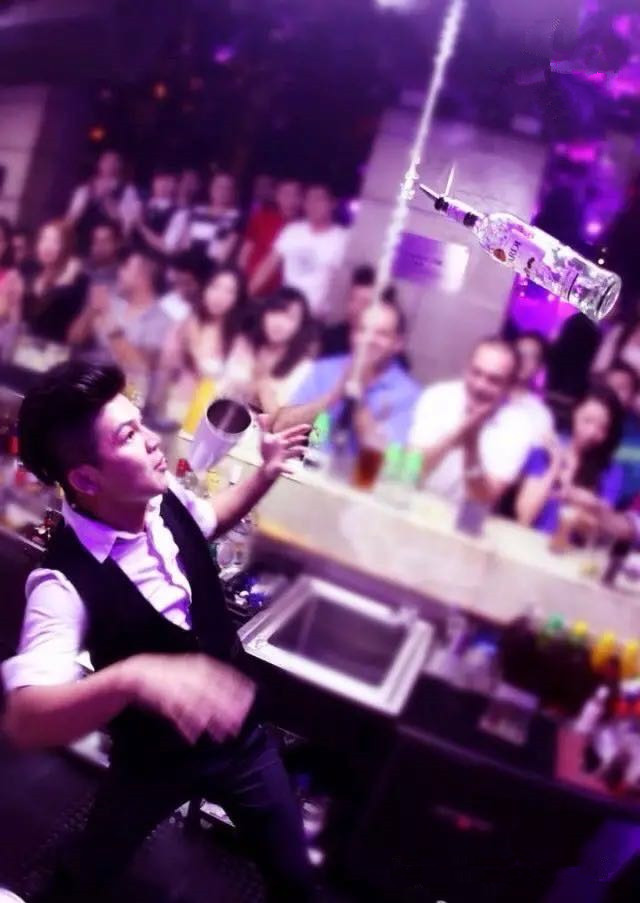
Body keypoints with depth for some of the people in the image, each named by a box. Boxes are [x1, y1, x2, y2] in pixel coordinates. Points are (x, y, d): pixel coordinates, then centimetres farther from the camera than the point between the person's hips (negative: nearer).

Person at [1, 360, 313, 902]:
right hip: (156, 761, -4)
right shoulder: (66, 582, -31)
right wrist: (133, 679, -58)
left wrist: (267, 472, -3)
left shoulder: (168, 498, -13)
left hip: (239, 732, 4)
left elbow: (212, 519, 12)